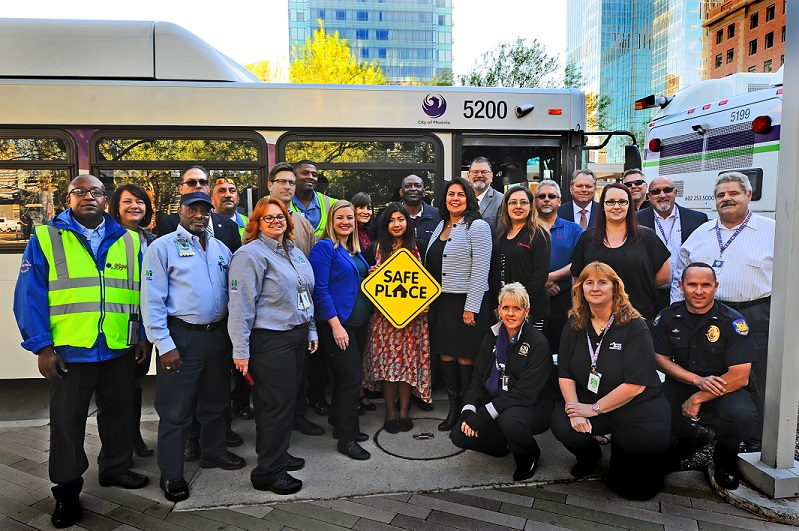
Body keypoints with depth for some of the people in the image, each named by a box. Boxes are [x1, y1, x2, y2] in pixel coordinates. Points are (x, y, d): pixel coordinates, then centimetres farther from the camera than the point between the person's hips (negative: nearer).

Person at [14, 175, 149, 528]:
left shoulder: (129, 241, 7)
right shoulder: (45, 239, -1)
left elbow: (142, 294, 9)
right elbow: (30, 297, -5)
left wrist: (143, 336, 5)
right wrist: (42, 346, -11)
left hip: (120, 349, 3)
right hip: (69, 350, -2)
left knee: (118, 413, 17)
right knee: (67, 422, 11)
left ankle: (115, 468, 38)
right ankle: (67, 490, 27)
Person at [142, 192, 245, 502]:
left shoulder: (221, 249, 11)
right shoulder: (163, 247, -6)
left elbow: (231, 292, 14)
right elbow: (152, 300, -11)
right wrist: (164, 345, -16)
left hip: (217, 334, 6)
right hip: (181, 337, -6)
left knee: (216, 400, 20)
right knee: (175, 410, 4)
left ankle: (213, 451, 39)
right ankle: (171, 474, 19)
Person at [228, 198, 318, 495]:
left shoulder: (295, 252, 14)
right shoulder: (250, 254, -11)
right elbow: (241, 304, -16)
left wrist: (311, 331, 19)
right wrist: (240, 350, -18)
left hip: (297, 335, 8)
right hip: (270, 340, -8)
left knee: (289, 399, 16)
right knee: (277, 404, -2)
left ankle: (277, 454, 33)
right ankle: (268, 473, 12)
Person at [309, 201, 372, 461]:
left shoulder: (355, 250, 14)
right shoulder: (324, 247, -10)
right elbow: (320, 290, -16)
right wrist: (336, 325, -20)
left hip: (357, 322, 8)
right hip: (337, 323, -8)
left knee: (345, 377, 16)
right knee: (352, 377, -6)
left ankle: (341, 426, 31)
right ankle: (347, 438, 7)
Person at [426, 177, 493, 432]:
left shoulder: (477, 226, -8)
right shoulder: (440, 226, 14)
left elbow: (480, 270, -14)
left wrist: (471, 307, -18)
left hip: (467, 303, -7)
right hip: (442, 302, 7)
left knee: (466, 358, 1)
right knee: (445, 355, 10)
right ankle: (454, 409, 24)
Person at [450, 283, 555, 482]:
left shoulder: (538, 343, -14)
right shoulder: (492, 338, 4)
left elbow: (525, 393, -20)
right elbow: (478, 379, 5)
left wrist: (483, 414, -25)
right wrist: (468, 411, -14)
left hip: (533, 408, -5)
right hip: (496, 406, 5)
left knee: (510, 420, -37)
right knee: (459, 434, -14)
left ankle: (529, 456, -3)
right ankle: (507, 444, 13)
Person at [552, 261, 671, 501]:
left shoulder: (635, 327, -15)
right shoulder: (574, 326, 0)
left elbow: (636, 384, -19)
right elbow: (565, 373, -2)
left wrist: (594, 409, -18)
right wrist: (575, 410, -17)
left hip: (638, 409, -3)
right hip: (588, 404, 3)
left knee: (637, 489, -4)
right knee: (562, 426, -28)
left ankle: (619, 453, 31)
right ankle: (590, 456, 8)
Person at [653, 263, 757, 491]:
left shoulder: (733, 322, -12)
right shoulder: (667, 317, -2)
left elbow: (740, 377, -16)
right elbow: (660, 359, 0)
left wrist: (698, 398, -18)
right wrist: (698, 380, -15)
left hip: (723, 390, -3)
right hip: (679, 386, 3)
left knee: (742, 416, -34)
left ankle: (725, 457, 4)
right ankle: (692, 436, 15)